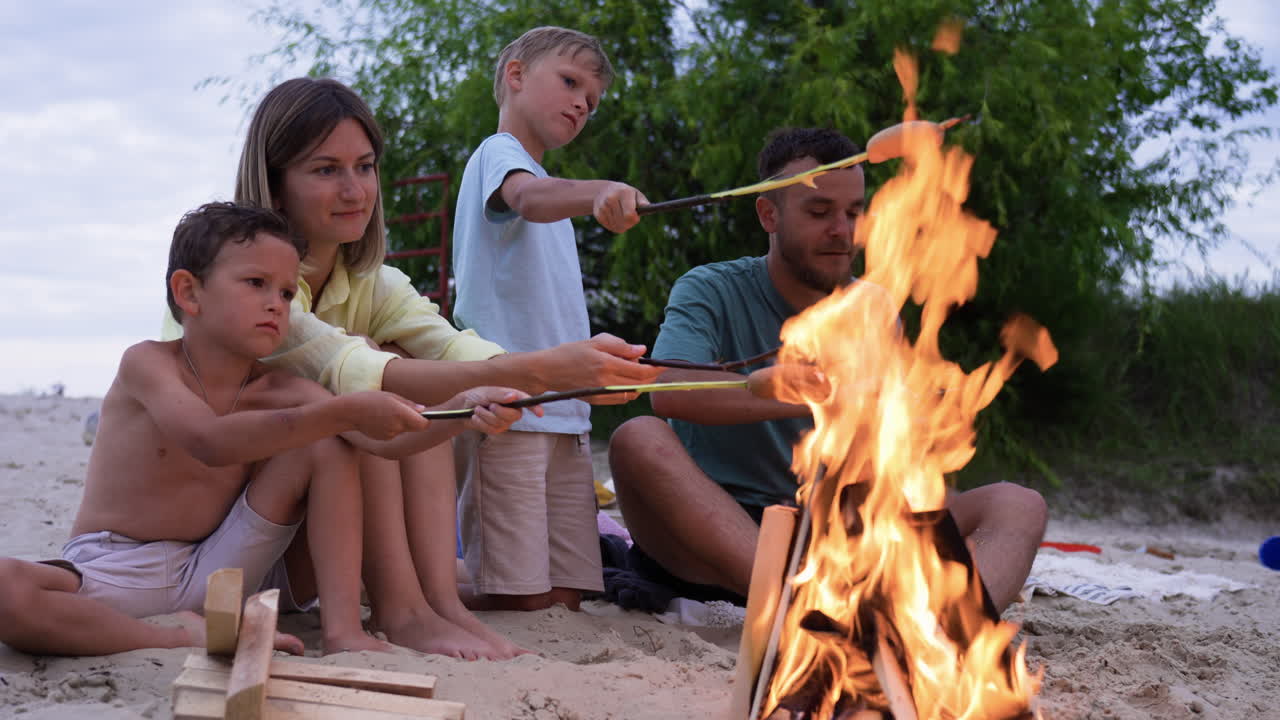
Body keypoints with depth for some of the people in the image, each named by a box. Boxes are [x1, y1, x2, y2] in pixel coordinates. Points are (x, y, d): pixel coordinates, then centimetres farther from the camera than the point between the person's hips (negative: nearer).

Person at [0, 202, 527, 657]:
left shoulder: (277, 391, -1)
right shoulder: (147, 363, -13)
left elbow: (385, 438, -13)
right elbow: (211, 441, -34)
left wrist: (463, 410, -34)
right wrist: (341, 411, -42)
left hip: (215, 571, 4)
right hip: (112, 571, -4)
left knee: (327, 446, -9)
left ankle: (342, 628, -17)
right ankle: (182, 636, -25)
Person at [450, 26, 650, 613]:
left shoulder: (549, 182, 27)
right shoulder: (499, 153, -1)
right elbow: (528, 196, -25)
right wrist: (597, 192, -47)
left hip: (564, 414, 9)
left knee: (565, 599, 2)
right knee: (523, 602, -13)